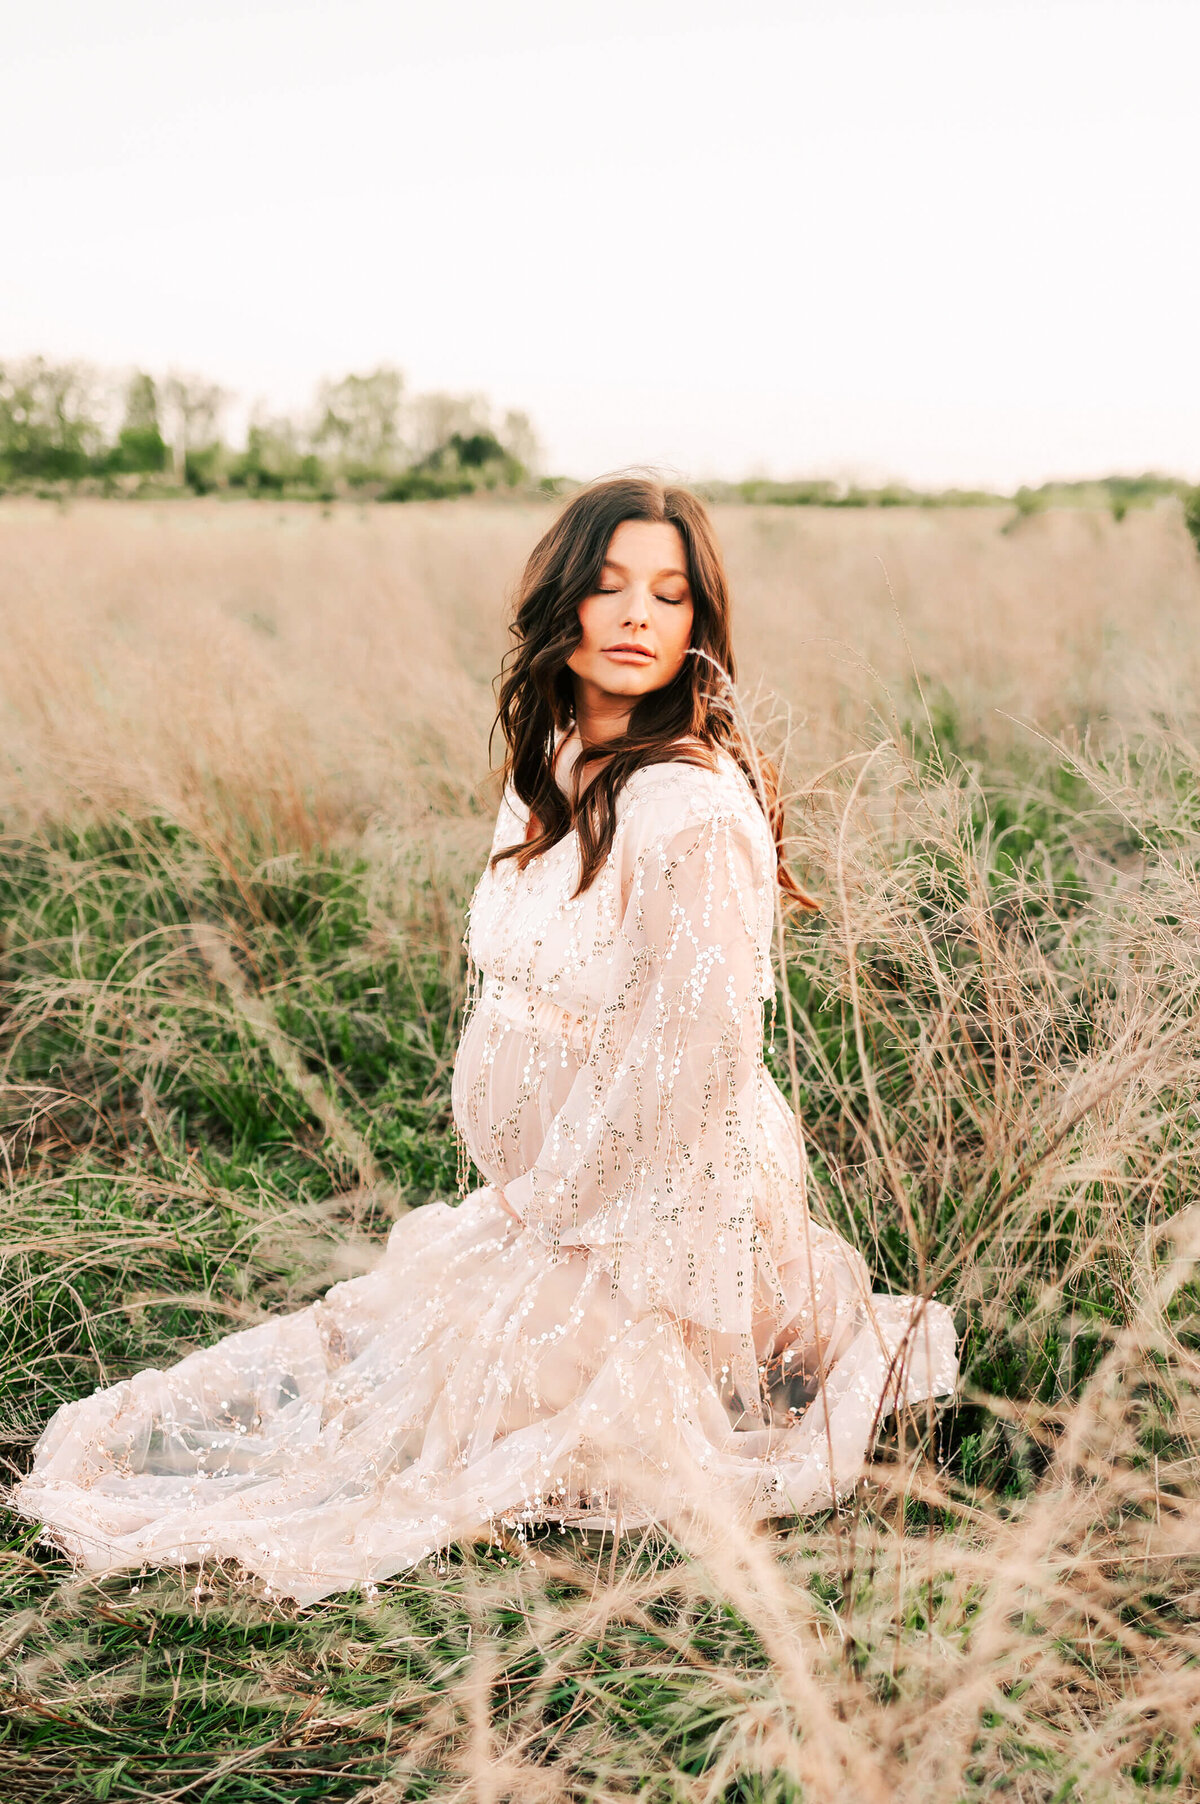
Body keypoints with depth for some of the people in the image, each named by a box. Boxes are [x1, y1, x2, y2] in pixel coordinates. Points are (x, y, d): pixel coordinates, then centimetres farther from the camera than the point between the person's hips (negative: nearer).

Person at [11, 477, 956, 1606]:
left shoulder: (691, 804, -26)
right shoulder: (554, 765, 2)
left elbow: (698, 1048, -27)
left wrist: (552, 1196, -14)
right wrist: (520, 1185, 7)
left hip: (654, 1208, -9)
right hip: (556, 1187, 9)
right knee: (374, 1334, 22)